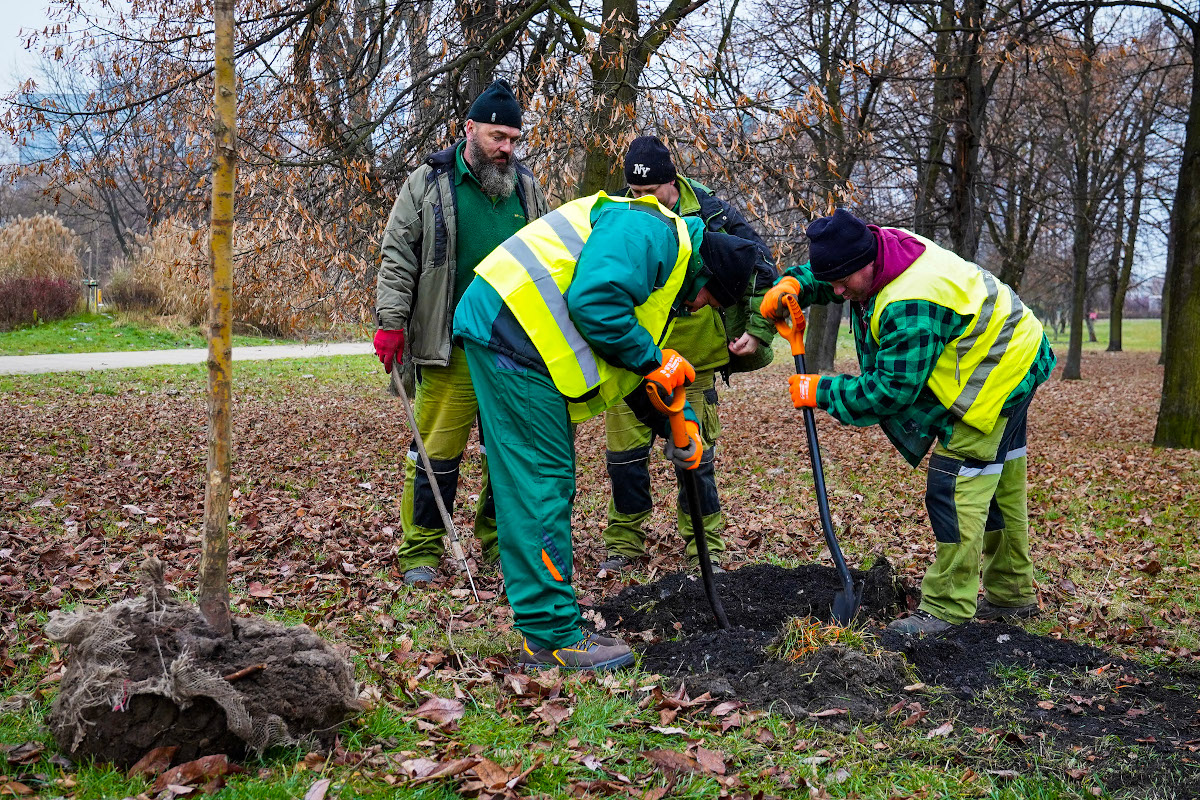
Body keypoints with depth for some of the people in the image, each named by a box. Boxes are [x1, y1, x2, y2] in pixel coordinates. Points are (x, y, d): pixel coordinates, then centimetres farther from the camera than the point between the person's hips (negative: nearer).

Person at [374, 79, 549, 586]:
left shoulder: (526, 187, 13)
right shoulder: (428, 184, 0)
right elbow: (398, 259, -1)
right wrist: (391, 322, -10)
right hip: (451, 351, -4)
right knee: (437, 451, -3)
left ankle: (499, 540, 23)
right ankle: (421, 551, 10)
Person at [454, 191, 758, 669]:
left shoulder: (666, 268, 25)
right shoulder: (651, 233, -9)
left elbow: (635, 374, 26)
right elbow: (593, 302, -23)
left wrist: (679, 421, 13)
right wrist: (653, 359, -11)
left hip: (515, 340, 11)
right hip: (511, 329, -11)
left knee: (547, 485, 12)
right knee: (542, 485, -8)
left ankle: (543, 633, 19)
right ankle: (554, 637, -3)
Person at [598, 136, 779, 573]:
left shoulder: (711, 214, -9)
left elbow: (763, 271, 1)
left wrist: (758, 330, -3)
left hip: (693, 361, -1)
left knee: (696, 455, 3)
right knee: (624, 451, 5)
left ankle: (705, 545, 17)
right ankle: (623, 540, 21)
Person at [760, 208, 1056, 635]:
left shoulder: (911, 304, -36)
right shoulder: (878, 246, -7)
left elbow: (893, 389, -31)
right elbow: (825, 273, 12)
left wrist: (822, 392, -22)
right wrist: (793, 284, -9)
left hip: (998, 372, -10)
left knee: (957, 487, -13)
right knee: (1000, 484, 18)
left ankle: (947, 607, -9)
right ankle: (1012, 594, 30)